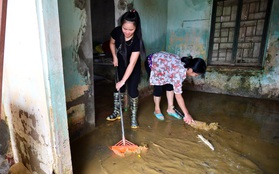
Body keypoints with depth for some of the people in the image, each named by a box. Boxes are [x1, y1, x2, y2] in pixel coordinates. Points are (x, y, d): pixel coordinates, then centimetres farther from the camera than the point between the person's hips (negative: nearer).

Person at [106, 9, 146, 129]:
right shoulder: (117, 31, -21)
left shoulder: (137, 40, -33)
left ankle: (134, 116, 11)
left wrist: (123, 81, -36)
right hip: (120, 64, 3)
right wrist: (114, 57, -8)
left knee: (132, 91, -6)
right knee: (118, 88, 7)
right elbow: (112, 43, 3)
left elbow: (132, 64, -35)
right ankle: (116, 112, 24)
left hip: (134, 68, -3)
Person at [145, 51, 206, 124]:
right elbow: (178, 95, -33)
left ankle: (170, 109, 13)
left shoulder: (185, 64, -13)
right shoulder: (179, 72, -37)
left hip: (160, 60, 8)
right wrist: (187, 114, -28)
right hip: (152, 63, -8)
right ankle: (157, 110, 11)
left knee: (170, 85, 2)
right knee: (159, 86, -10)